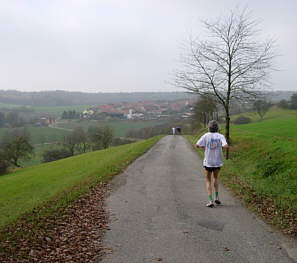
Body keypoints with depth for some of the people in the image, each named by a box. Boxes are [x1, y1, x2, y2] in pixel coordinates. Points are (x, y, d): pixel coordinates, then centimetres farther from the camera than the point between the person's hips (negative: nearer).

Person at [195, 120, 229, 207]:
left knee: (208, 181, 11)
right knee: (216, 178, 26)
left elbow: (197, 145, -7)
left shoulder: (206, 136, -6)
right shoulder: (220, 136, -6)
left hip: (208, 162, -1)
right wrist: (227, 154, -1)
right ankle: (217, 197, 18)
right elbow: (226, 146, -20)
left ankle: (210, 201, -1)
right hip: (218, 162, 1)